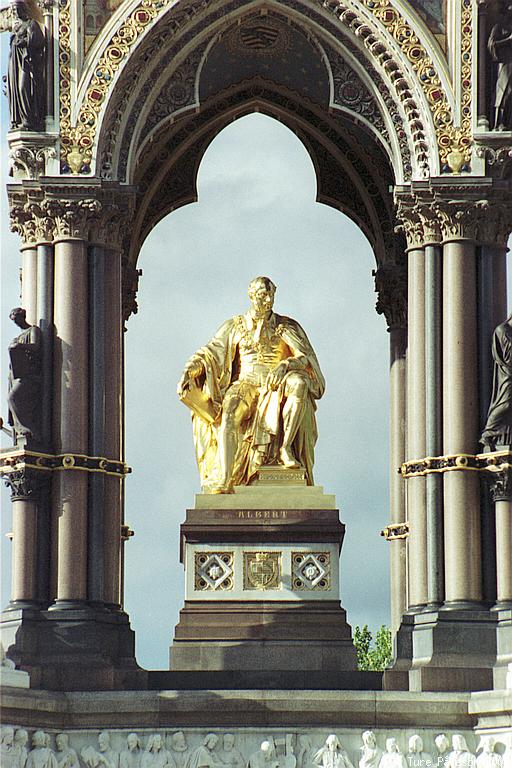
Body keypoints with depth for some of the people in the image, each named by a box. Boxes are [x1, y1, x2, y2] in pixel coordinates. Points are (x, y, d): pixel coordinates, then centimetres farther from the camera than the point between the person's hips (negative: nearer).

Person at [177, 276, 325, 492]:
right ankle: (224, 480, -48)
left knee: (298, 382, -36)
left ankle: (286, 448, -31)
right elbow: (210, 352, 5)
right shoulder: (235, 326, 13)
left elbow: (306, 358, -2)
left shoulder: (287, 327, 10)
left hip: (277, 390, 0)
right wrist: (189, 370, -15)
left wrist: (285, 365, -23)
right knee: (228, 411, -36)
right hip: (245, 386, 0)